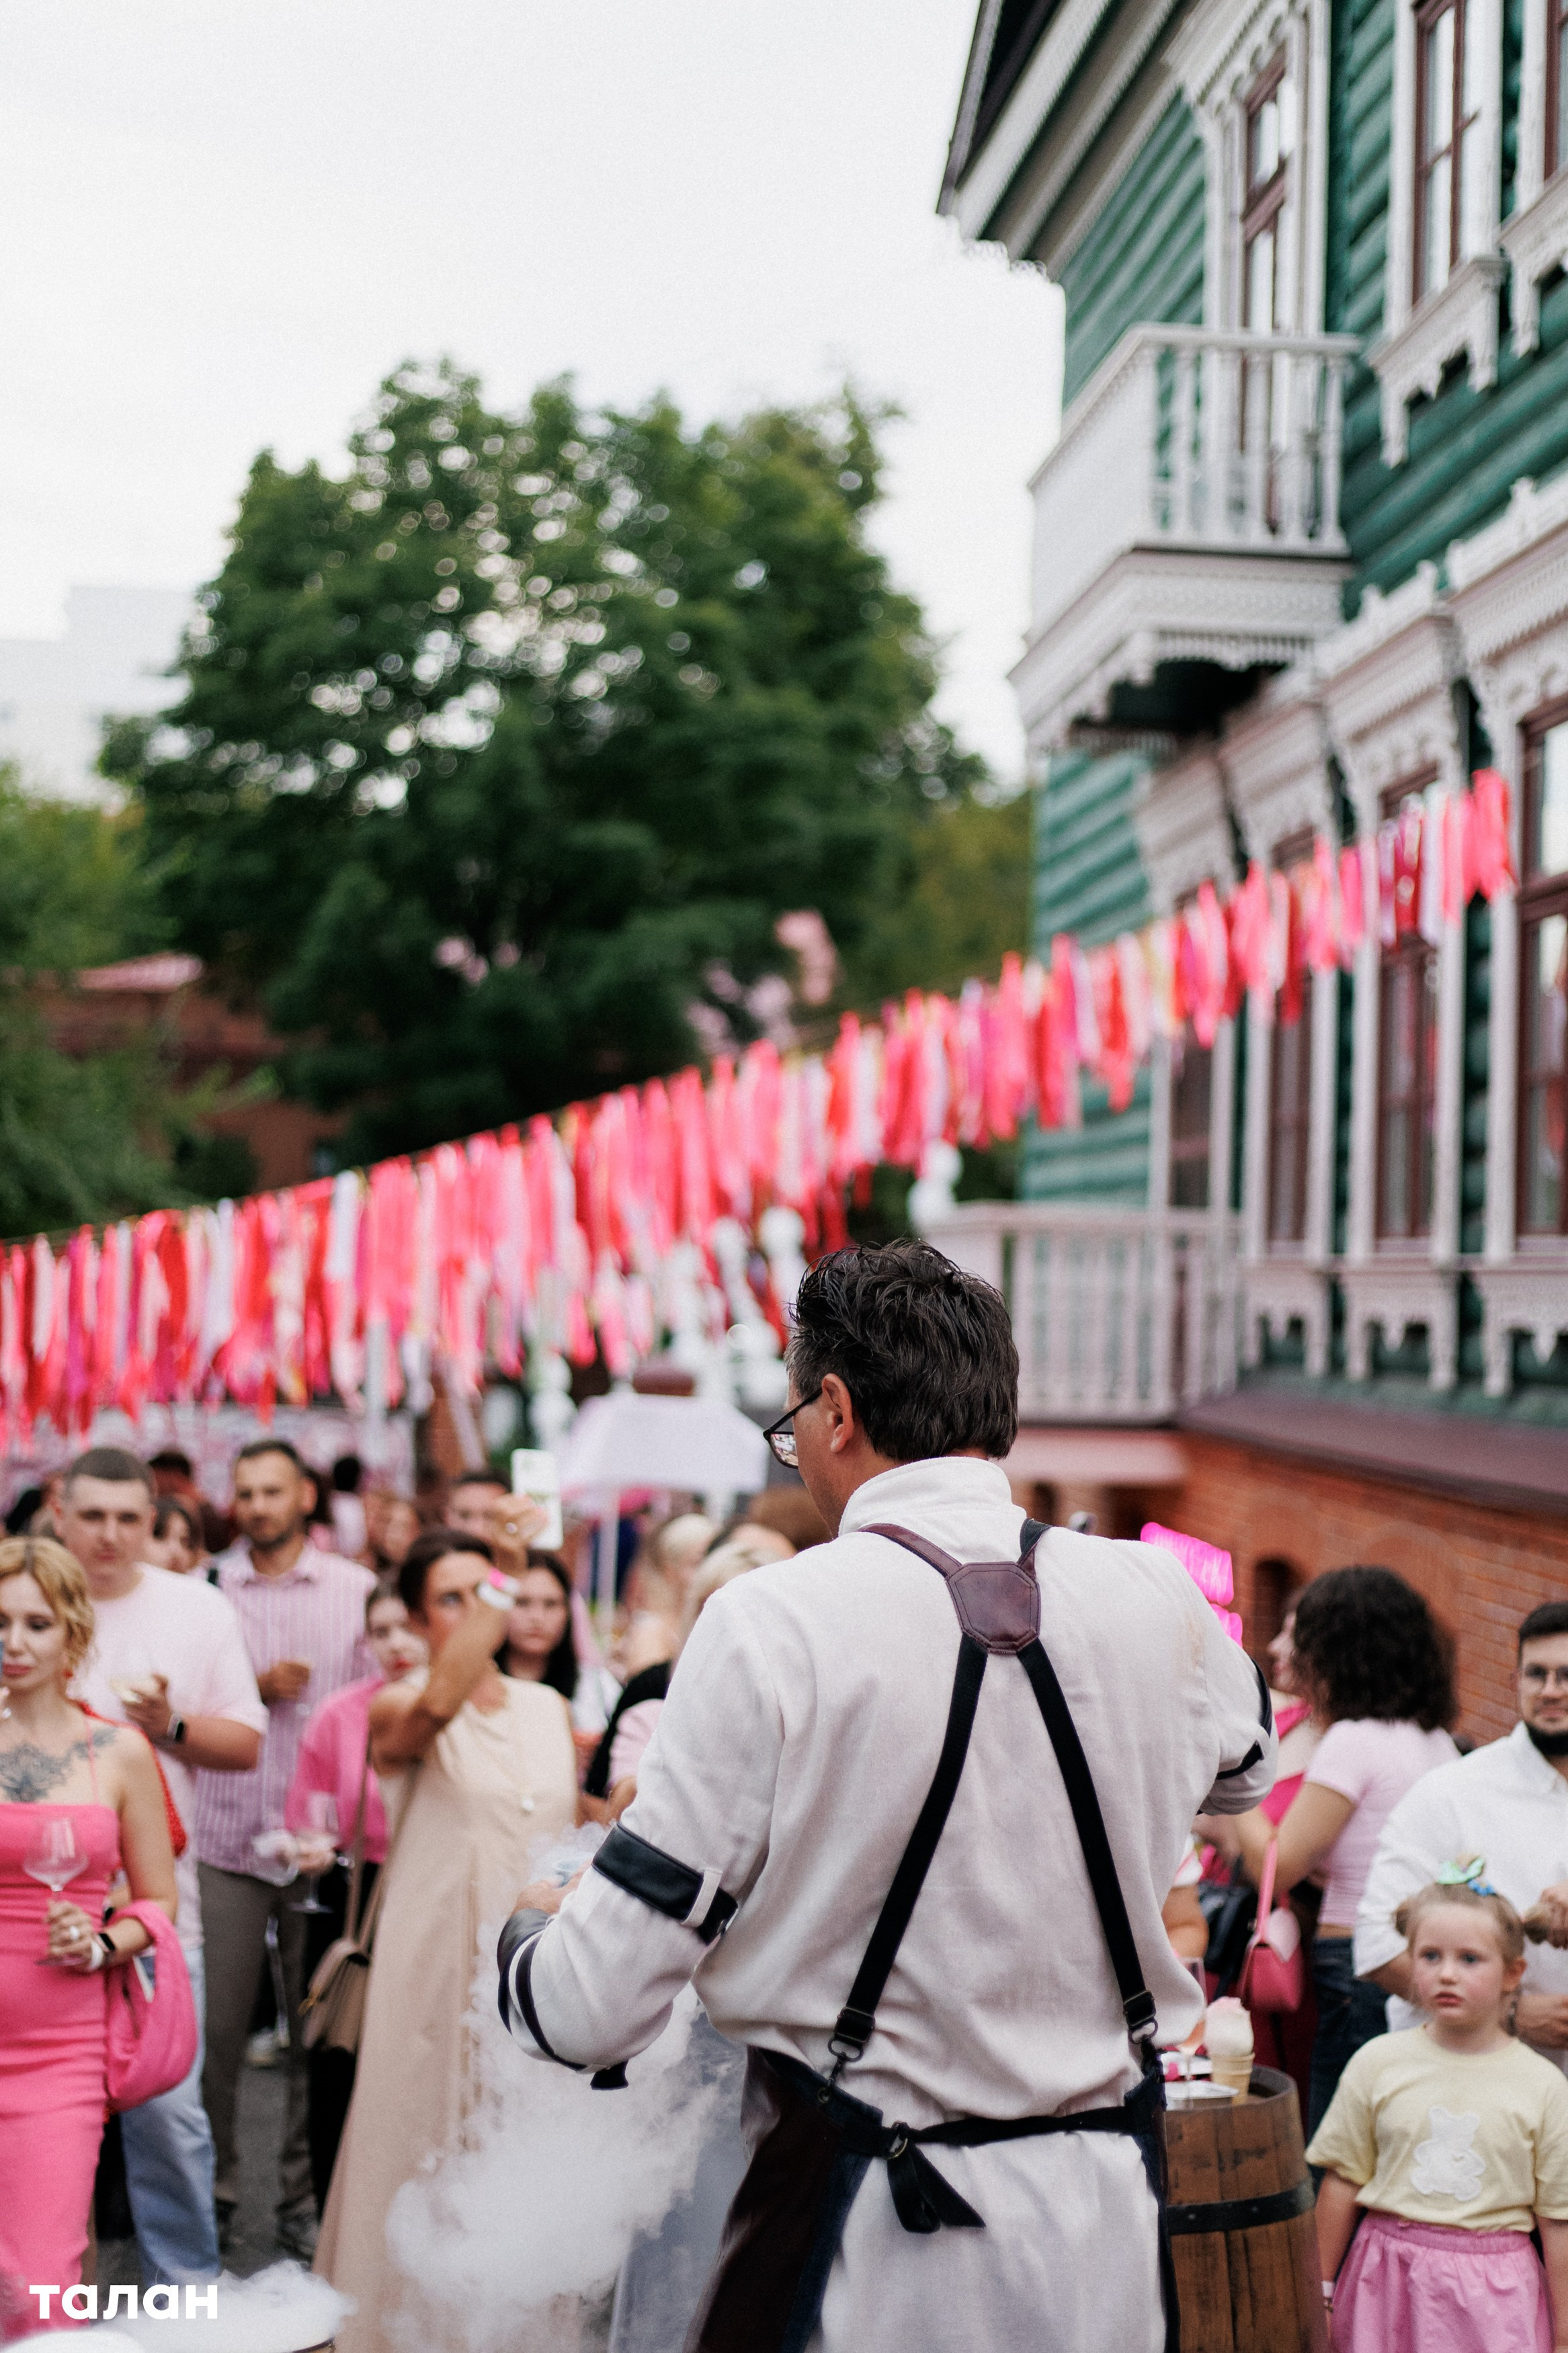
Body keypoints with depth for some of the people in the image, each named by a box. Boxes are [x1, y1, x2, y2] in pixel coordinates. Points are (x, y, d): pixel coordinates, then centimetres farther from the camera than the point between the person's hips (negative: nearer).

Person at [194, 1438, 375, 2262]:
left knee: (318, 2028, 4)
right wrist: (256, 1690, -9)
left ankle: (304, 2195, 17)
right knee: (217, 2024, 1)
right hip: (227, 1837, 0)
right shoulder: (208, 1590, 6)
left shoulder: (356, 1589, 4)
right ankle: (213, 2185, 18)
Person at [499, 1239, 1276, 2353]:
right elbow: (1246, 1760, 23)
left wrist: (529, 1928, 9)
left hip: (871, 2246, -4)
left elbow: (594, 2010, -14)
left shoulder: (770, 1624, -16)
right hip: (1111, 2254, 4)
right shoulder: (1155, 1598, -4)